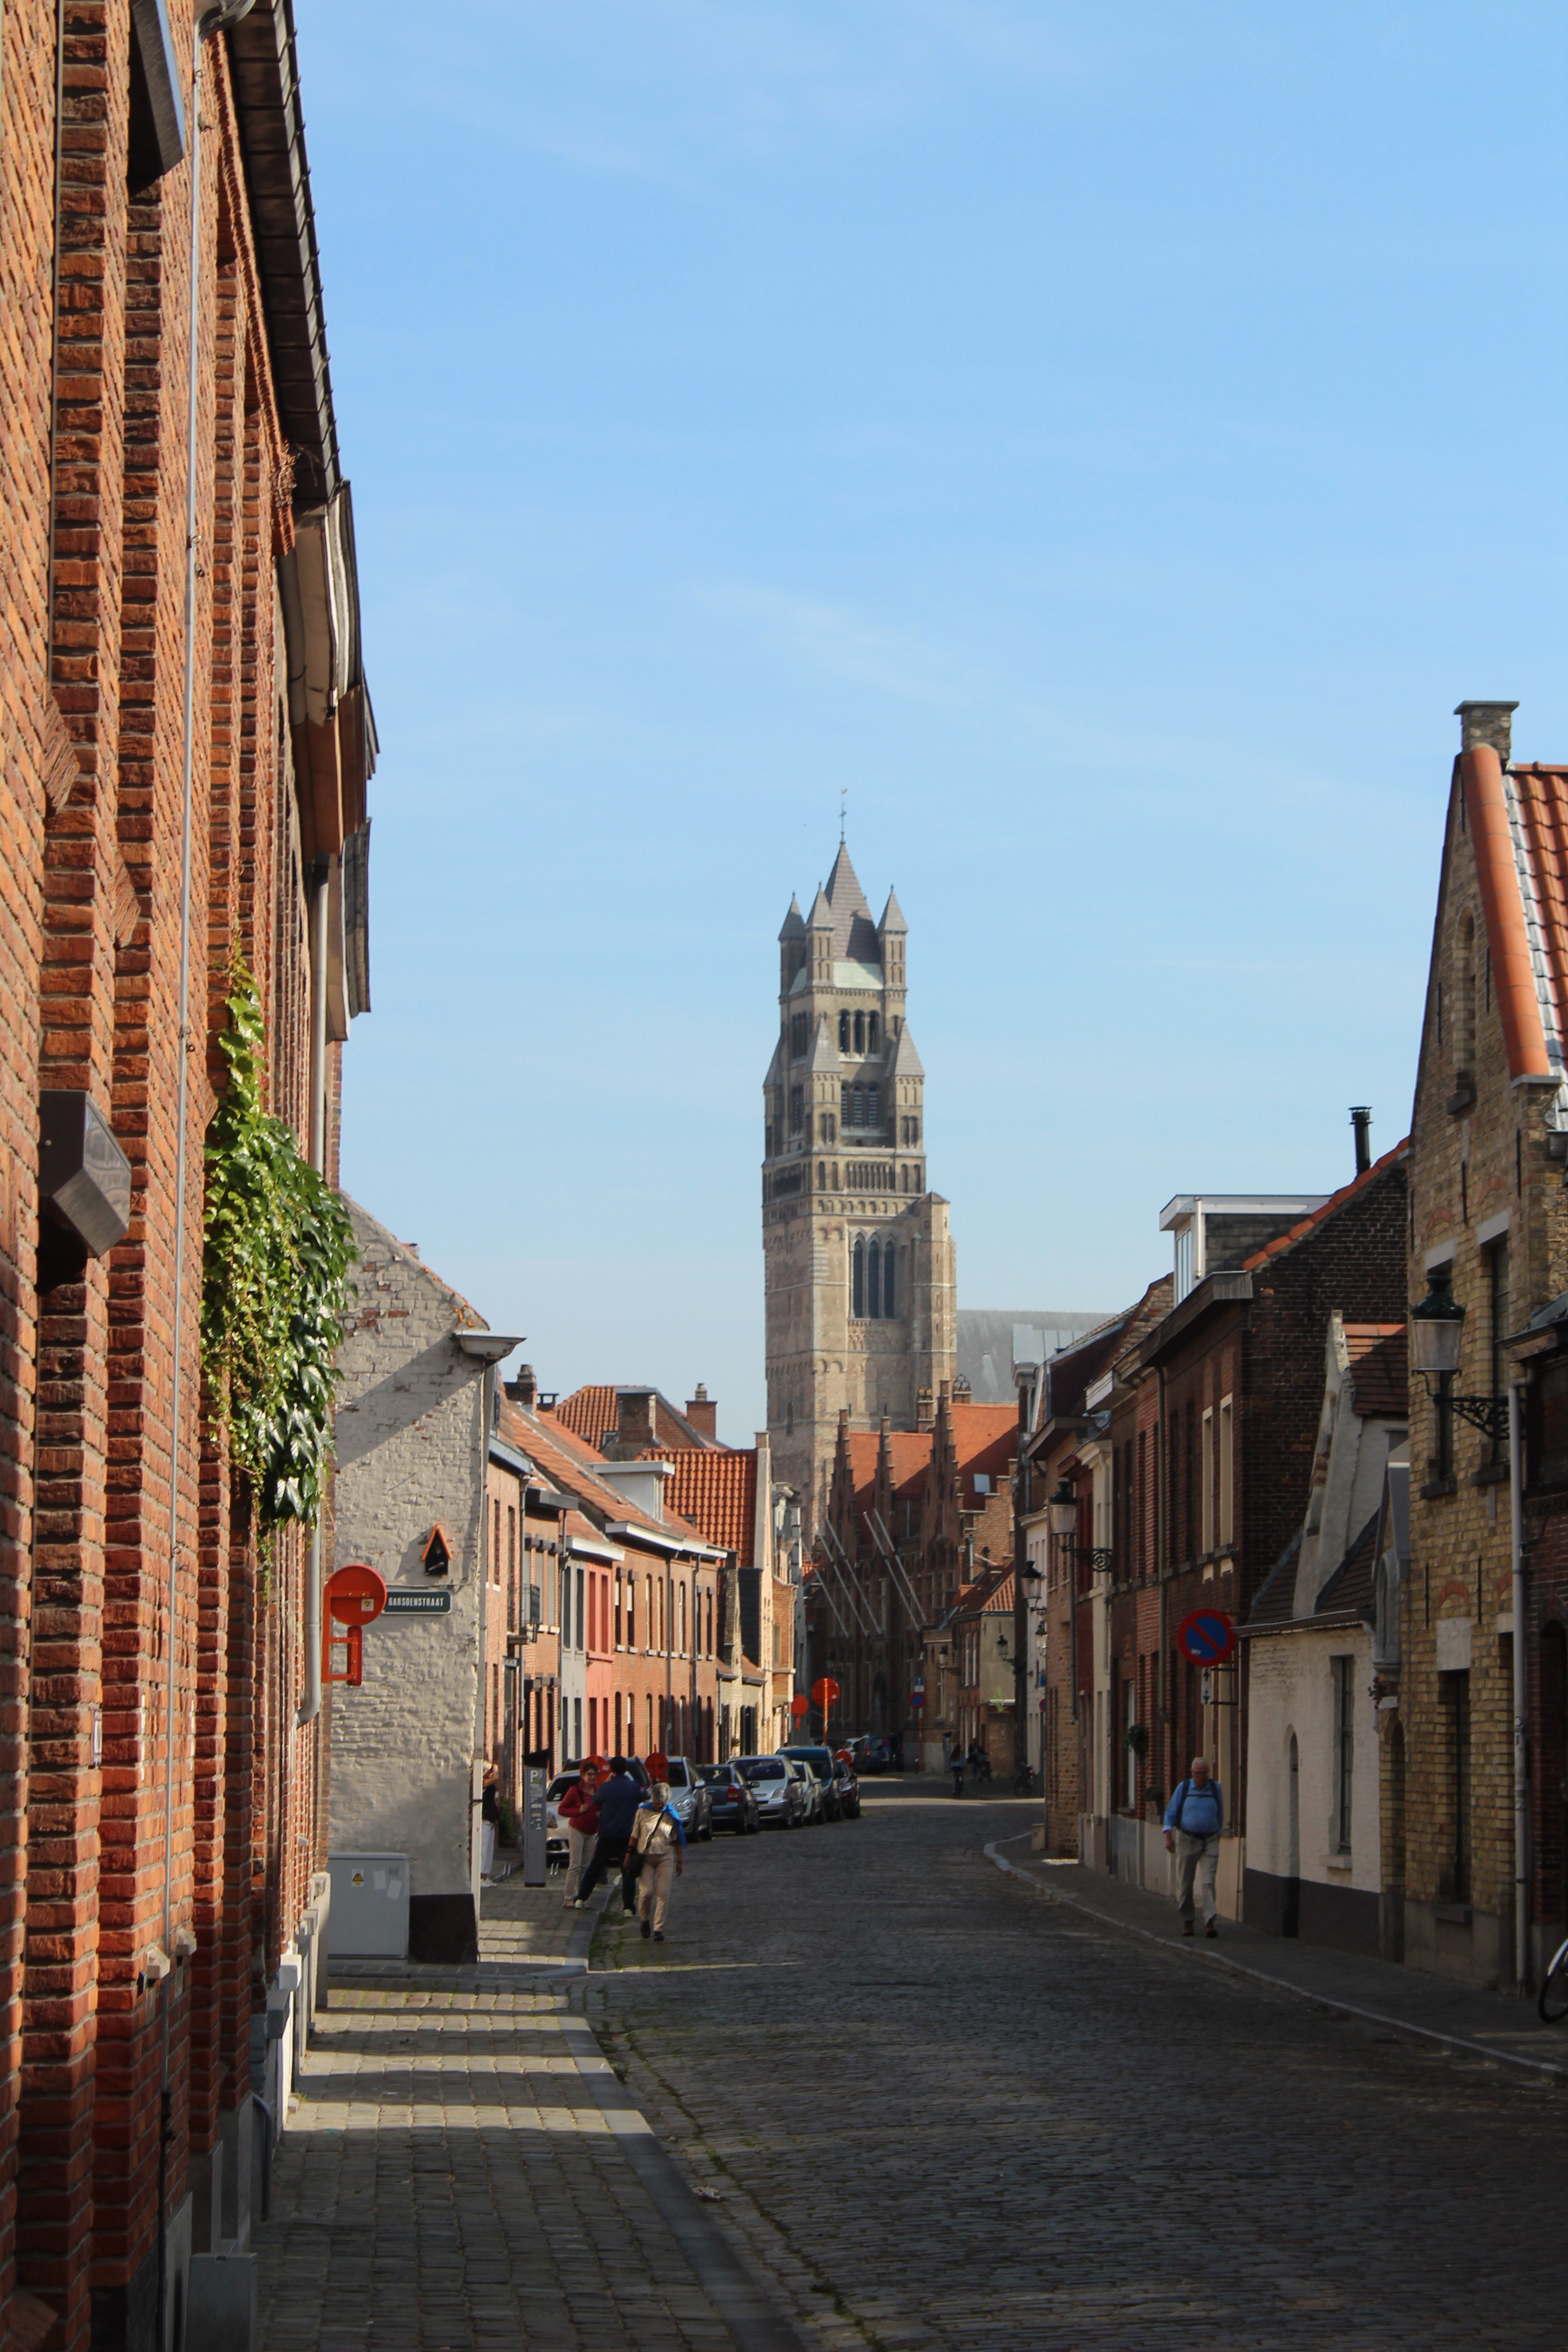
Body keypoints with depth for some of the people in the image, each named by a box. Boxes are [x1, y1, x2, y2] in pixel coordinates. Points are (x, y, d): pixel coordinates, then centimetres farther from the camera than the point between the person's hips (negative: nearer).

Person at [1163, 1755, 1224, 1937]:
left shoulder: (1216, 1789, 4)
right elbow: (1170, 1813, 5)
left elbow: (1220, 1815, 17)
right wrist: (1169, 1836, -5)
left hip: (1210, 1842, 0)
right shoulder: (1183, 1789, 1)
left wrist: (1218, 1835, 18)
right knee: (1185, 1883, 4)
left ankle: (1209, 1922, -16)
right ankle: (1187, 1921, 17)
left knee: (1208, 1881, -12)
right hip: (1187, 1839, 0)